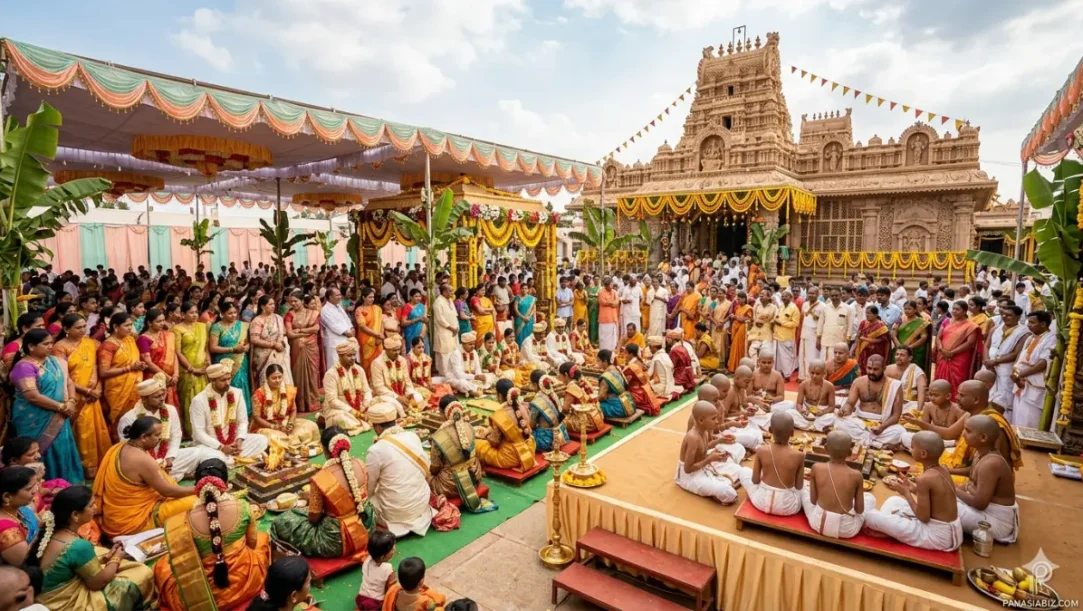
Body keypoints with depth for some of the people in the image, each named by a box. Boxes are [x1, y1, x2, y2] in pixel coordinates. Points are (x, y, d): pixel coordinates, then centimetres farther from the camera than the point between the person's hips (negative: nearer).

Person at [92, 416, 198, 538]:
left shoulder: (119, 447, 1)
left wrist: (157, 468, 5)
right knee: (194, 502, -14)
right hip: (131, 521, -10)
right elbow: (167, 491, -18)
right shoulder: (142, 459, -26)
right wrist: (196, 489, -8)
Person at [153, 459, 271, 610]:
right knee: (262, 538, 33)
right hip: (246, 581, 1)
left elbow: (183, 563, -5)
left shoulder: (184, 521, -18)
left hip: (206, 594, -1)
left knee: (161, 567, 27)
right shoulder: (242, 507, -15)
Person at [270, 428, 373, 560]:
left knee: (281, 522, 12)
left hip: (337, 540, -6)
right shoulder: (360, 465, -10)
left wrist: (311, 499, 7)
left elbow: (313, 518, -13)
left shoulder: (320, 479, -25)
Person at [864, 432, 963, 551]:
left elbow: (923, 517, -21)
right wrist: (913, 488, 5)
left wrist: (906, 492, -10)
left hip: (938, 535, -9)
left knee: (871, 515, -14)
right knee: (893, 501, 21)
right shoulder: (943, 470, -1)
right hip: (950, 529, 9)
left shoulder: (924, 478, -26)